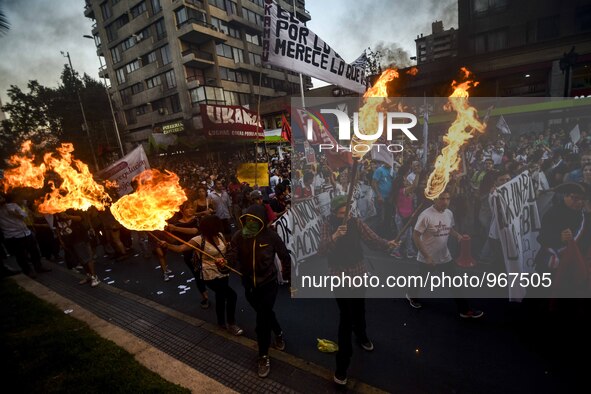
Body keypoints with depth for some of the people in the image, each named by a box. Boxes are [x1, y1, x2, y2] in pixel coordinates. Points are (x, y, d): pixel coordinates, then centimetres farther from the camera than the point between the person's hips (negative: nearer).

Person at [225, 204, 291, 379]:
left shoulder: (271, 236, -19)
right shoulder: (239, 236, -12)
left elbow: (285, 257, -6)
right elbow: (232, 255, -19)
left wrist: (287, 277, 0)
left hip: (268, 283, -4)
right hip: (249, 284, 4)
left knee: (262, 320, -3)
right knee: (265, 313, 24)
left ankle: (263, 356, 23)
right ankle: (279, 334, 53)